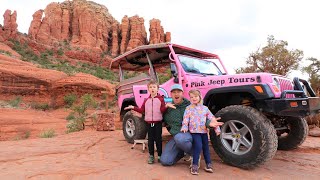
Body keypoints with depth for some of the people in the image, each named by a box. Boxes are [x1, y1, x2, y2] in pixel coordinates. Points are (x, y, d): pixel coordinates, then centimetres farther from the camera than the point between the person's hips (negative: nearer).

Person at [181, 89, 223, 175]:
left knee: (206, 147, 10)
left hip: (204, 131, 4)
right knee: (198, 146, -18)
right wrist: (184, 127, -15)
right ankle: (194, 165, -6)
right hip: (194, 131, -3)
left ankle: (208, 164, 24)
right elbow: (185, 119, -3)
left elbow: (212, 118, 7)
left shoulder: (205, 108, 8)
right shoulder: (188, 108, 1)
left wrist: (217, 128, 4)